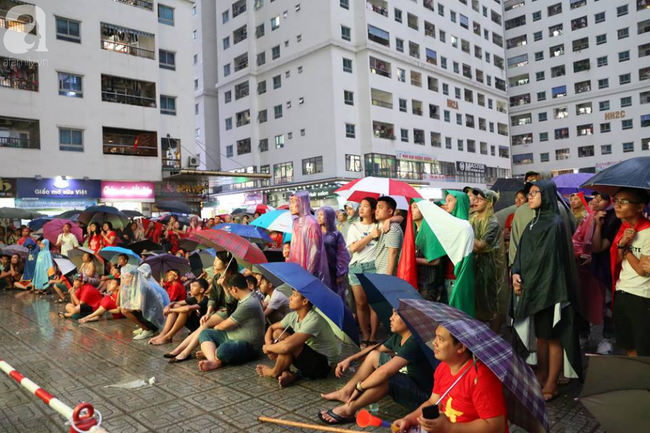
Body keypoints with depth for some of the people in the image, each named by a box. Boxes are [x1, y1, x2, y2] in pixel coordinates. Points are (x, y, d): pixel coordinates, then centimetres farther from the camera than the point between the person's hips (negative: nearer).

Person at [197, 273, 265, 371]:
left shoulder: (248, 305, -25)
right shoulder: (244, 299, 7)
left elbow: (225, 325, -14)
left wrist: (216, 327, 6)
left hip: (248, 346, -11)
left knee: (223, 350, -41)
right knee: (204, 333, -1)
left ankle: (209, 353, -8)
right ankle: (214, 361, -24)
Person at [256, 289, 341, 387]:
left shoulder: (314, 320, -30)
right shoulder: (293, 316, -4)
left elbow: (287, 346, -39)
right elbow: (271, 328, 10)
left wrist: (267, 348, -19)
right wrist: (269, 344, -11)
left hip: (323, 365, -8)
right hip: (309, 358, 8)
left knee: (289, 345, -29)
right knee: (277, 333, 0)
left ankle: (275, 372, -1)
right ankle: (287, 373, -8)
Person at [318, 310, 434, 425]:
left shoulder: (414, 343, -29)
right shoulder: (398, 336, 0)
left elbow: (385, 371, -36)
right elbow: (376, 349, 16)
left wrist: (359, 387, -24)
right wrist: (350, 359, 7)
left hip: (422, 396, -9)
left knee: (384, 377, -33)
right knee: (373, 355, 7)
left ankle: (348, 410, -15)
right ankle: (345, 393, 10)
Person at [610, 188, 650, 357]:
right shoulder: (624, 228, 6)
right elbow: (616, 261, 4)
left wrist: (626, 248, -5)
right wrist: (622, 243, -13)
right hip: (620, 293, 7)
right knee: (627, 345, 20)